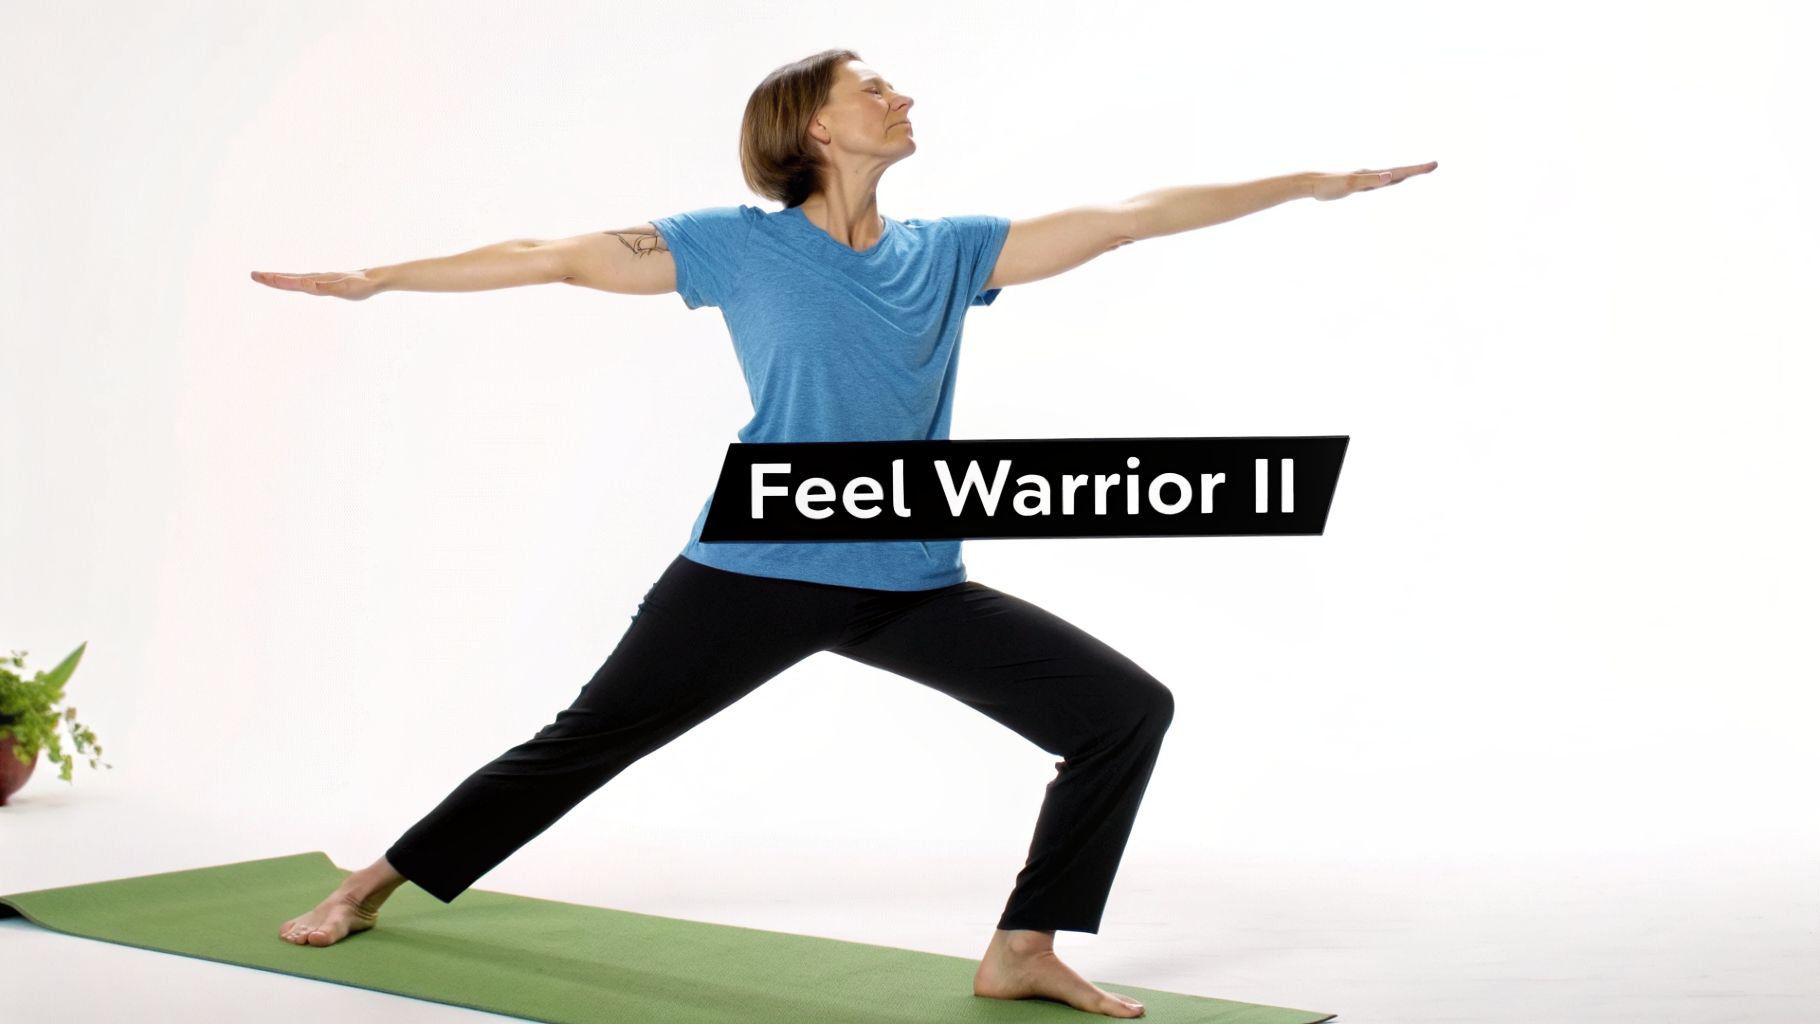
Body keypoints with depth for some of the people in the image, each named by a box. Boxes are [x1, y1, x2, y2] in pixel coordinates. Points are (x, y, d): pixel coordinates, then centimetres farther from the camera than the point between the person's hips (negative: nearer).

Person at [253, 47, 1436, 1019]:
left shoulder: (947, 252, 7)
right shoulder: (741, 245, -1)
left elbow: (1127, 216, 8)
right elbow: (552, 257, 2)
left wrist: (1308, 183, 9)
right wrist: (373, 280, 3)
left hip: (913, 586, 4)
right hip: (752, 574, -3)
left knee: (1128, 709, -5)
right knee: (583, 743, 6)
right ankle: (375, 885, 27)